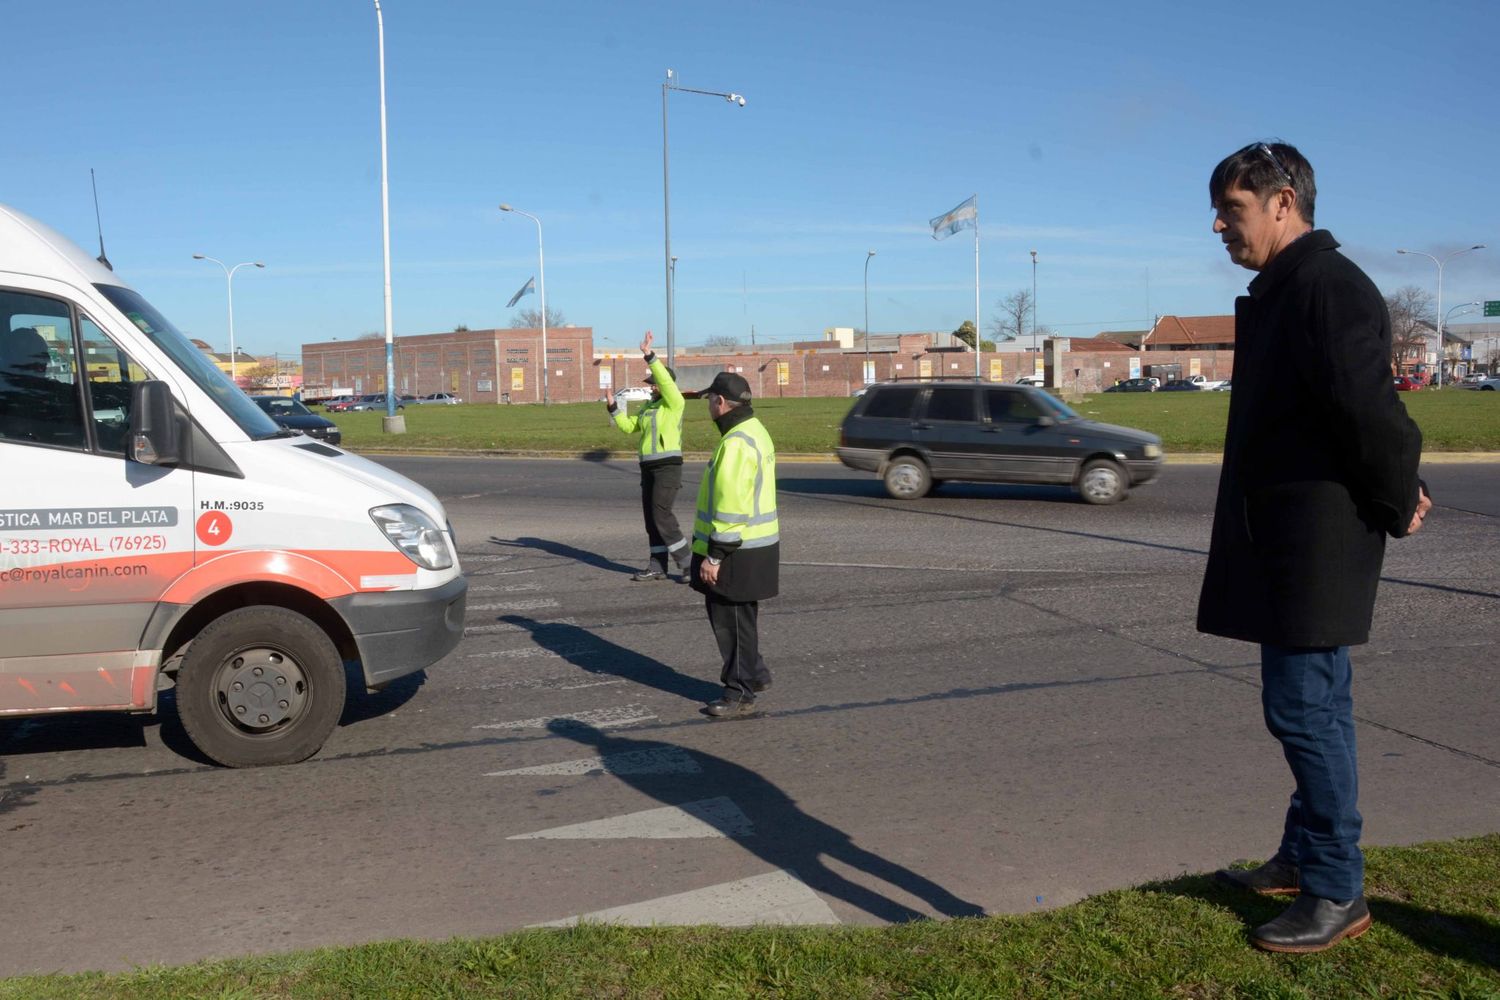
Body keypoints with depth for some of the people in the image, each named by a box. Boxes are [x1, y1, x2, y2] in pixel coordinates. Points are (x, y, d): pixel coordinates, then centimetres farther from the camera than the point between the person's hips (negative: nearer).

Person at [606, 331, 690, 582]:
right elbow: (629, 426, 20)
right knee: (651, 518, 8)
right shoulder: (649, 406, 17)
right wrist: (613, 407, 8)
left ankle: (687, 564, -5)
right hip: (648, 467, 9)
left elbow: (666, 380, -24)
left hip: (668, 467, -9)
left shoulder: (675, 403, -8)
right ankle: (657, 567, 14)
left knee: (662, 515, -14)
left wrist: (649, 355, -29)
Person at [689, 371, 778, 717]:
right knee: (724, 614, 20)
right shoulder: (754, 431, 13)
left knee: (733, 620, 1)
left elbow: (730, 507, -25)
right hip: (752, 544, 10)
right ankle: (754, 673, 30)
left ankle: (740, 693, 11)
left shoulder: (736, 443, -21)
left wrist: (714, 556, -21)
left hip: (738, 552, -10)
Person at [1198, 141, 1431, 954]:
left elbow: (1367, 408, -24)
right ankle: (1302, 860, 30)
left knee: (1305, 709, -4)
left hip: (1317, 543, -10)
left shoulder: (1329, 287, -17)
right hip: (1283, 542, 10)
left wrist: (1396, 502, -11)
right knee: (1313, 708, 17)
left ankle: (1337, 894, 8)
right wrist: (1398, 491, 12)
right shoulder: (1279, 293, 15)